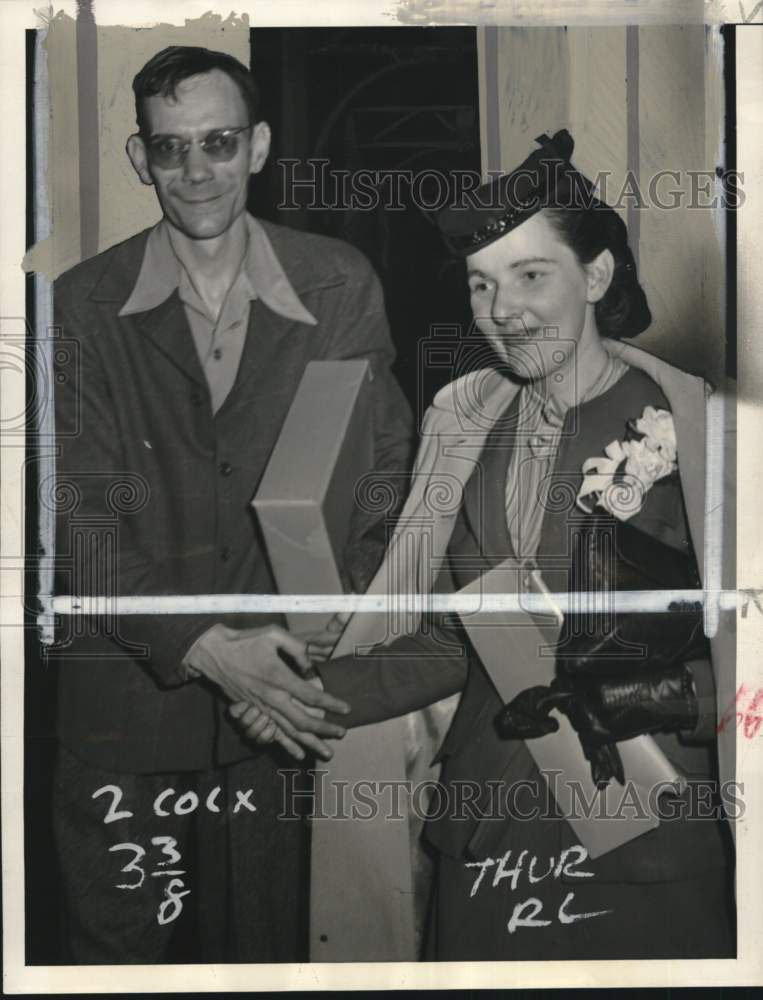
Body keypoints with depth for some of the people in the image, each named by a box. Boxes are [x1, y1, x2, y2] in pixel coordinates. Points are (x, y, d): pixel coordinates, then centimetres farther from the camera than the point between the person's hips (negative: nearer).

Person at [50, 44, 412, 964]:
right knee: (120, 948, 12)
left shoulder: (339, 287, 0)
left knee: (265, 948, 14)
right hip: (124, 691, 0)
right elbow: (77, 518, -9)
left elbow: (384, 466, 4)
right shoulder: (82, 309, -4)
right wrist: (207, 648, -21)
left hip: (278, 690, 1)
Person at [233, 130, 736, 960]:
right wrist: (315, 692, -4)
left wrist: (651, 696, -19)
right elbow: (449, 645, 7)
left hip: (646, 846, -3)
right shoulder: (466, 423, 4)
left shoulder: (691, 424, -9)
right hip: (489, 837, 4)